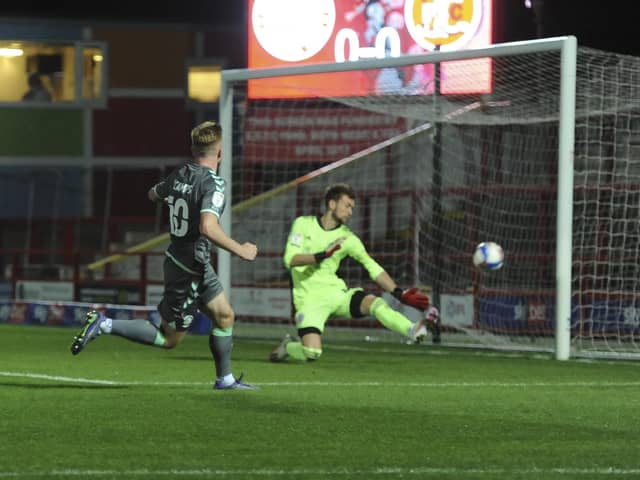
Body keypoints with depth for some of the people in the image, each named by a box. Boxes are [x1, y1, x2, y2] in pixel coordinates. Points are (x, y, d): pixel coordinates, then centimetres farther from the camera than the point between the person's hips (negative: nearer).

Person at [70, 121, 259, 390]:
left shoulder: (179, 175, 0)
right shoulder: (213, 185, -24)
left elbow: (153, 195, 20)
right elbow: (208, 227, -37)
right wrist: (240, 251, -26)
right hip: (189, 271, -9)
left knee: (225, 317, 18)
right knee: (169, 339, 4)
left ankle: (225, 379, 28)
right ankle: (105, 325, -2)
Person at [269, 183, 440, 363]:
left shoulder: (347, 238, 4)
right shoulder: (303, 224, -2)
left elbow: (373, 268, 2)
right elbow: (290, 260, -12)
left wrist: (399, 294, -8)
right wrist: (322, 255, -25)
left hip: (336, 292, 3)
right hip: (310, 299, -3)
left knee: (375, 302, -26)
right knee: (312, 353, -22)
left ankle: (415, 331, -43)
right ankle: (287, 346, 11)